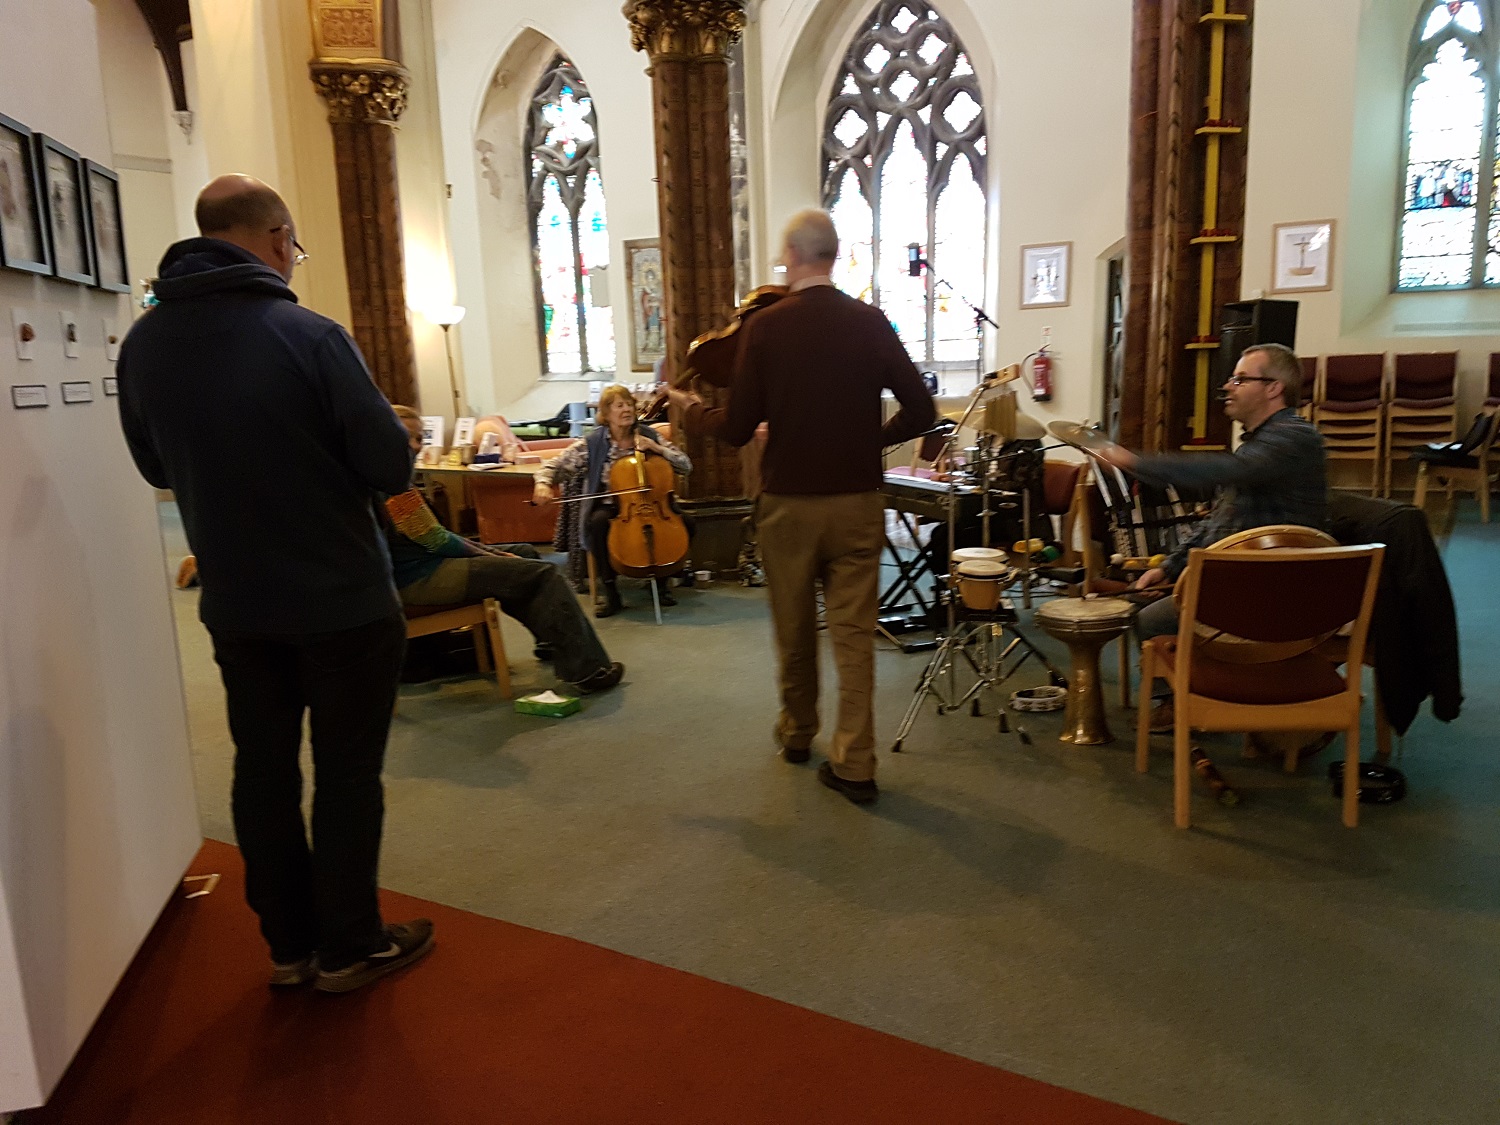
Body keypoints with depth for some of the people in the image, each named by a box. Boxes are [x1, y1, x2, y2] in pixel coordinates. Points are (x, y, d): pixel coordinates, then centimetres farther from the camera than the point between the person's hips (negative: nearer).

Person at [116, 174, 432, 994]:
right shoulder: (307, 335, -19)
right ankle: (349, 948, 22)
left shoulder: (143, 343, -1)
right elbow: (391, 469, -17)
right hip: (344, 602, -5)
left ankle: (289, 945, 30)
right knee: (348, 774, 9)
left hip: (234, 605, 5)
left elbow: (158, 468, 11)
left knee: (263, 771, 16)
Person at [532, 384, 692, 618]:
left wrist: (657, 449, -15)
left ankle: (659, 581, 0)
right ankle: (610, 593, -21)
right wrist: (543, 483, -27)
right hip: (609, 507, -2)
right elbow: (554, 466, -5)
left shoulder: (649, 436, 1)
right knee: (598, 523, -37)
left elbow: (686, 466, 0)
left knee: (685, 525, -23)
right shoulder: (592, 444, -5)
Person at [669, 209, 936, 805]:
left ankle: (797, 733, 35)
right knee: (854, 632, 7)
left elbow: (737, 429, -7)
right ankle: (853, 763, 7)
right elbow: (920, 411, -3)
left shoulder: (764, 326, -8)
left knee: (795, 629, 17)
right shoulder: (870, 322, -3)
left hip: (788, 503, -1)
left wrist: (692, 411, 12)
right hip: (857, 502, 1)